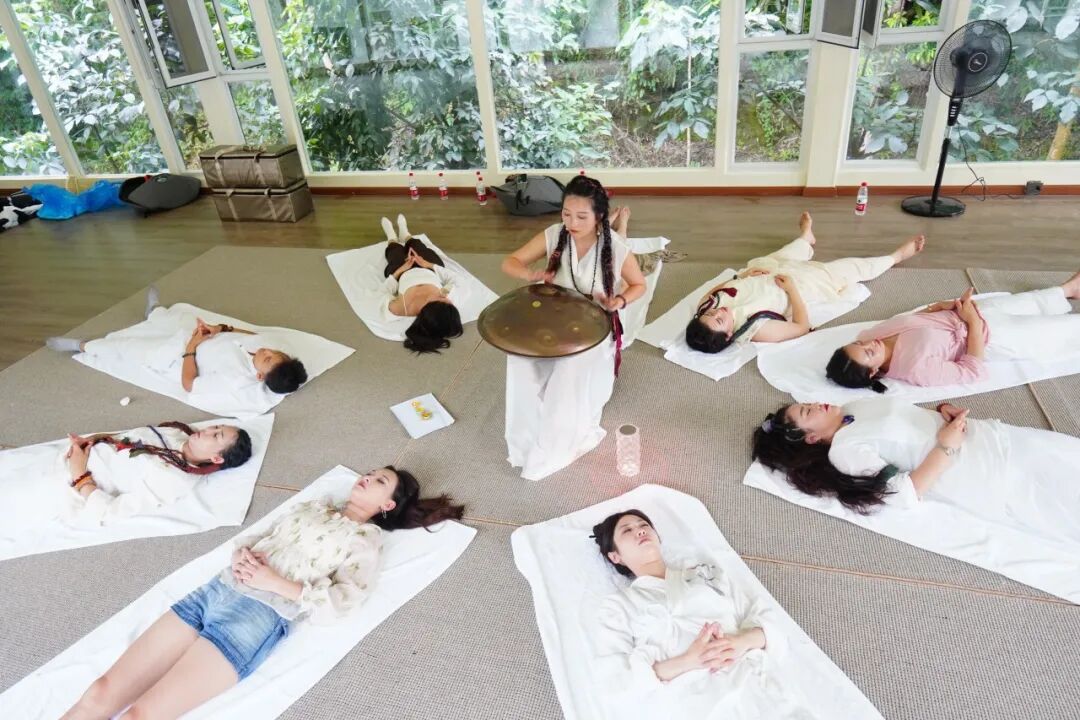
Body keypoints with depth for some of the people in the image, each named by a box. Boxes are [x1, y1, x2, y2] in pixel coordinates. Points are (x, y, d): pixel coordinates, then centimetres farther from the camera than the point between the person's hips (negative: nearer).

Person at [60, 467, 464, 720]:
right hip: (219, 589, 6)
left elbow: (339, 603, -7)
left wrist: (275, 582, -12)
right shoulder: (313, 507, 23)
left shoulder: (366, 540, 5)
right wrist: (242, 553, 2)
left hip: (261, 614, -6)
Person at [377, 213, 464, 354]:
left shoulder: (401, 308, -48)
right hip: (429, 270, 1)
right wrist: (429, 265, -21)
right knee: (417, 244, 30)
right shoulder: (449, 298, -45)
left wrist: (400, 270, -18)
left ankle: (392, 238, 67)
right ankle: (405, 235, 67)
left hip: (404, 273, -1)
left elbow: (386, 291, -24)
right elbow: (454, 278, -22)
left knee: (396, 249, 29)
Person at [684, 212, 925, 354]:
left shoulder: (708, 306, -31)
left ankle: (806, 239, 71)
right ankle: (897, 256, 47)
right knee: (854, 267, 15)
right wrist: (791, 289, -26)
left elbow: (715, 290, -6)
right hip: (801, 286, -4)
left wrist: (743, 274, -17)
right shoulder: (756, 330, -44)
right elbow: (802, 327, -29)